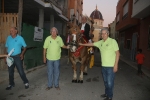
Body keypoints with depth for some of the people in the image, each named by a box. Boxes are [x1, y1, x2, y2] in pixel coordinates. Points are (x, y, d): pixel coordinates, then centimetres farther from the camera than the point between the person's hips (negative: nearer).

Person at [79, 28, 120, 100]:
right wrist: (82, 44, 25)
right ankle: (107, 93, 35)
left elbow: (117, 53, -10)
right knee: (105, 81, 18)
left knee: (110, 82, 0)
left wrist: (116, 65, -14)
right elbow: (91, 44, 21)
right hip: (103, 66, 6)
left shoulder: (113, 41, -9)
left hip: (111, 66, -6)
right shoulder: (100, 42, 8)